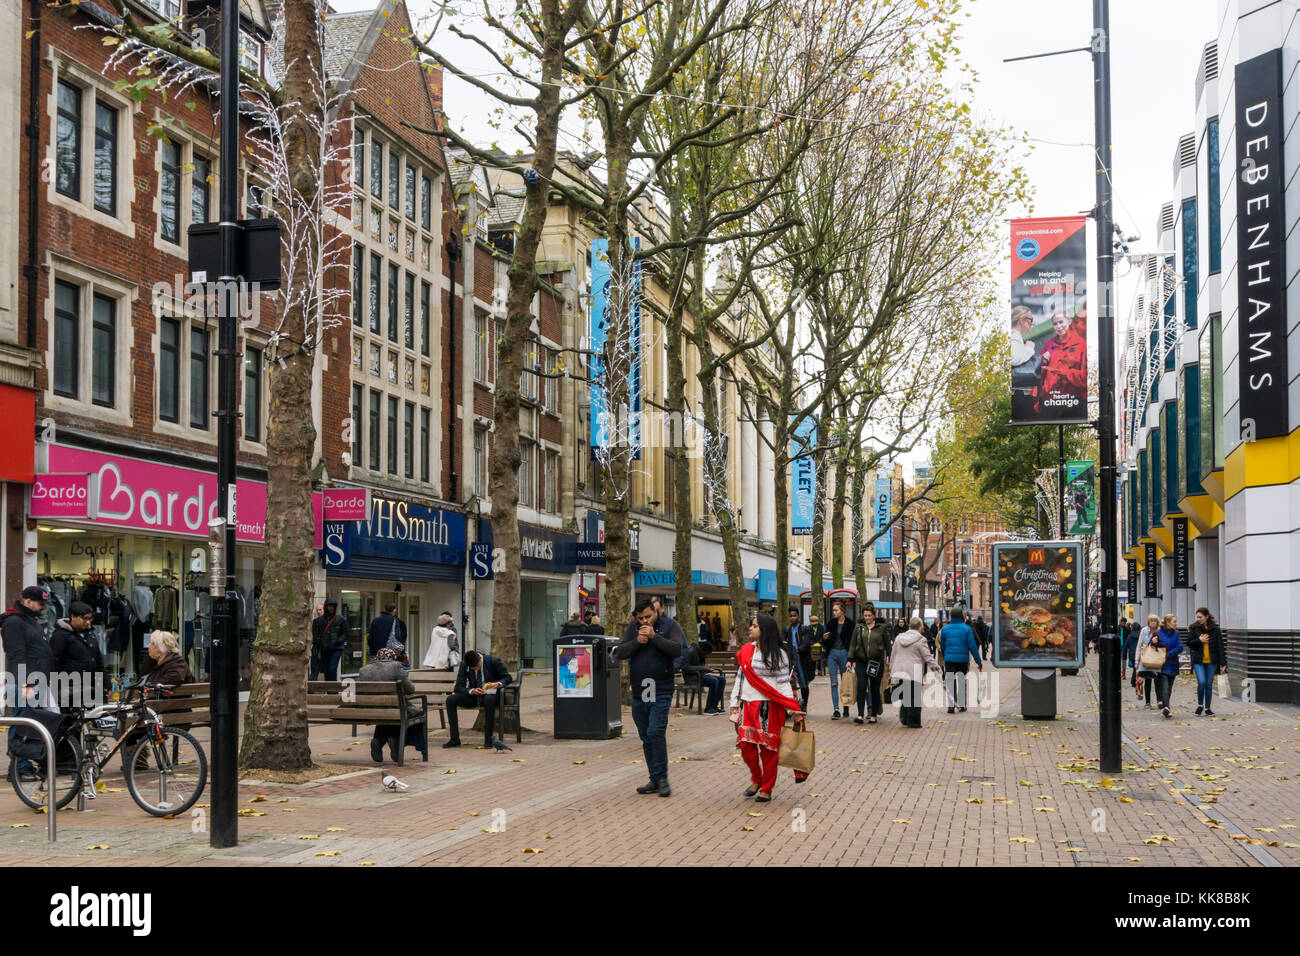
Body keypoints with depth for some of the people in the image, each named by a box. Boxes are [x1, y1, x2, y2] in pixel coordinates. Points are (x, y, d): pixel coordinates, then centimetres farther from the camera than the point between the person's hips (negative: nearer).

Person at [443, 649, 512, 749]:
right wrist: (471, 691, -28)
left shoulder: (492, 661, -12)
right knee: (450, 699, -20)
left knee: (489, 699, -40)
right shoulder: (464, 665, -7)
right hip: (474, 696, 3)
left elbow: (507, 677, -3)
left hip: (491, 694, -3)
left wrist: (498, 684, -25)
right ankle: (454, 738, -16)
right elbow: (458, 687, -7)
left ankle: (488, 739, -31)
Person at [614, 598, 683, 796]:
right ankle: (655, 780, 16)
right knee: (646, 738, 8)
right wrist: (637, 641, -15)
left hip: (661, 692, -5)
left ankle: (662, 779, -9)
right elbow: (620, 653, 0)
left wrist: (654, 636, -20)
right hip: (638, 692, 5)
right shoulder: (632, 628, 9)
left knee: (656, 732, -17)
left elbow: (676, 649, -15)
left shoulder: (669, 625, 0)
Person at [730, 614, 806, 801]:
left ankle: (766, 789, 11)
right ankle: (756, 779, 20)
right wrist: (734, 704, 13)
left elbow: (784, 682, -5)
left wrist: (791, 709, -9)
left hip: (770, 706, -4)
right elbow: (740, 678, 16)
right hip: (748, 704, 5)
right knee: (745, 743, -4)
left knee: (768, 747, 0)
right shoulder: (746, 651, 12)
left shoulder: (778, 654, -3)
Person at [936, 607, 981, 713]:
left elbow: (942, 645, 14)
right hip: (963, 659, 0)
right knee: (962, 682, 13)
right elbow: (972, 645, -6)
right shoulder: (966, 628, -3)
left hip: (949, 659, 0)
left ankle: (951, 705, -13)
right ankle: (961, 705, 19)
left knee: (950, 682, 0)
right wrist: (978, 661, -1)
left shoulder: (945, 629, 3)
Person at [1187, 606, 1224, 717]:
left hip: (1211, 662, 1)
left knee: (1209, 685, 5)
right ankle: (1200, 705, 7)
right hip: (1198, 661, -1)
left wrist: (1222, 662, -3)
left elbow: (1220, 646, 2)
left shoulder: (1215, 629, 2)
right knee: (1201, 682, -14)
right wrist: (1199, 641, -14)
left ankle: (1208, 708, 17)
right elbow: (1189, 643, 5)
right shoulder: (1194, 628, 3)